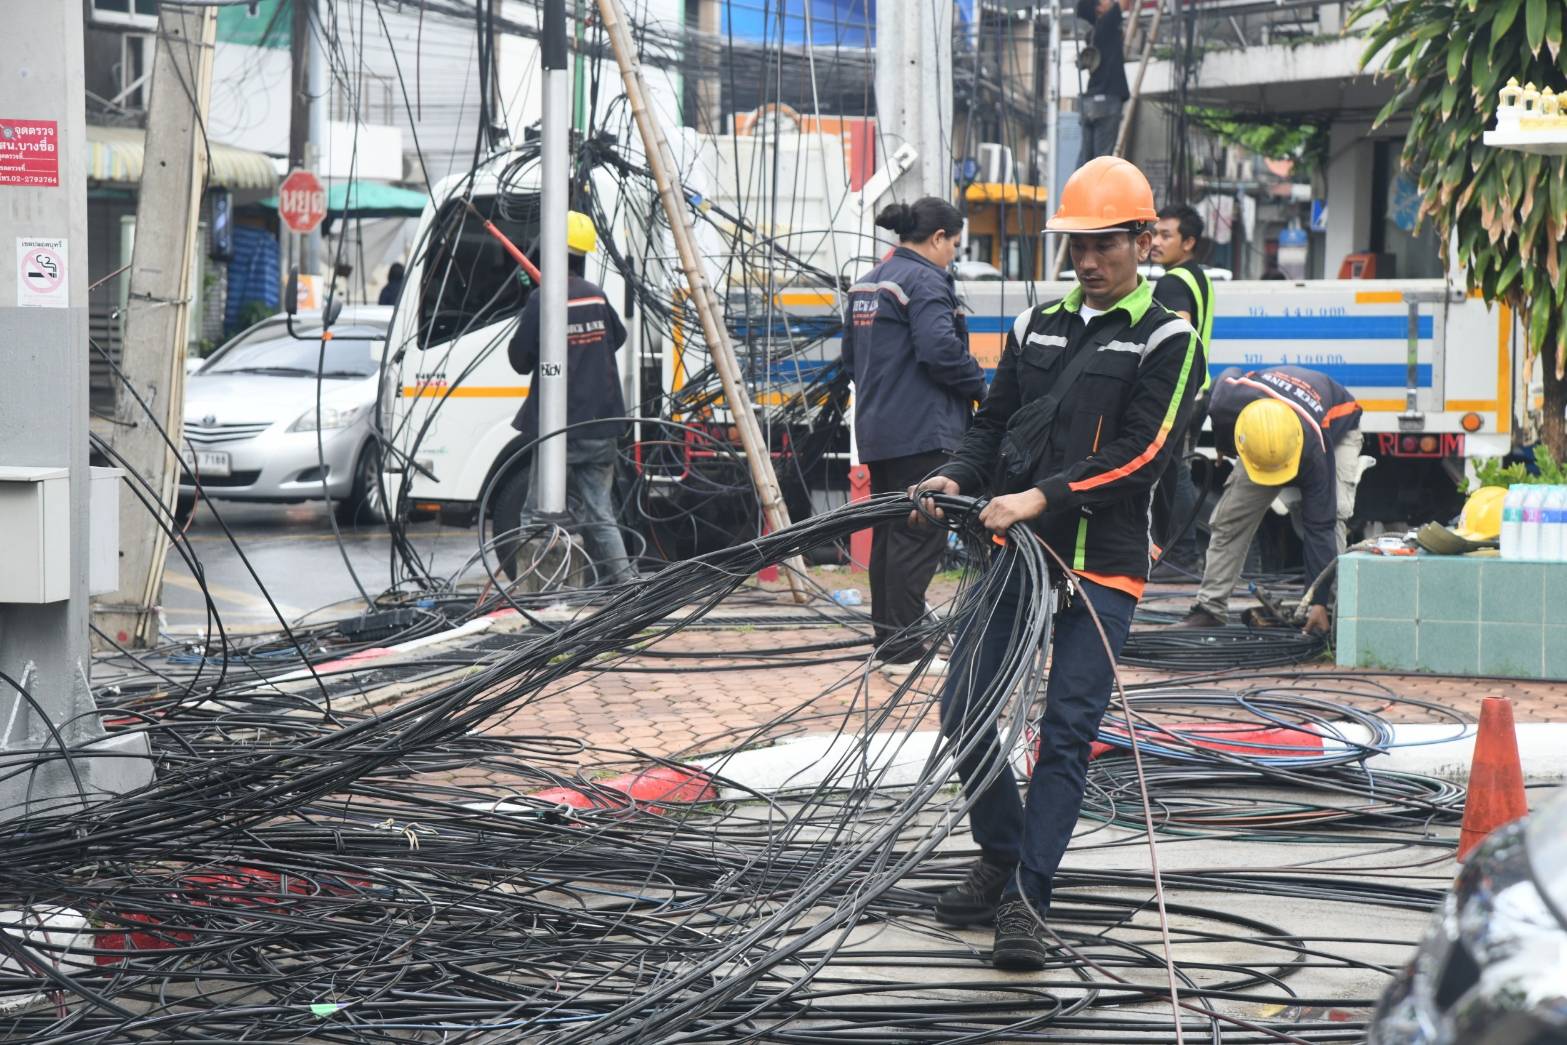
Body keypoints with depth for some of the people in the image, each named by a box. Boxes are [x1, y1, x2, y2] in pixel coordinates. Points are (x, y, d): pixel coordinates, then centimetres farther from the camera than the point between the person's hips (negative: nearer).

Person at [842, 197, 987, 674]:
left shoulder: (868, 283, 16)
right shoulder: (925, 281, -14)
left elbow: (850, 354, 21)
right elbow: (939, 349, -23)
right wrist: (979, 385, -9)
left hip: (876, 431, 10)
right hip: (921, 433, -10)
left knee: (888, 534, 15)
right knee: (918, 537, -6)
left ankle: (887, 642, 21)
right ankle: (904, 651, -7)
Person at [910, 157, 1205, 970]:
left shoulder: (1166, 342, -1)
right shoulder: (1036, 326, 15)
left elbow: (1140, 455, -11)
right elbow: (994, 423, 19)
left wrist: (1043, 498, -20)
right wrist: (956, 477, -2)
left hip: (1100, 565, -5)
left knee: (1066, 733, -7)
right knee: (964, 710, 2)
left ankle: (1025, 901, -5)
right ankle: (1001, 858, 23)